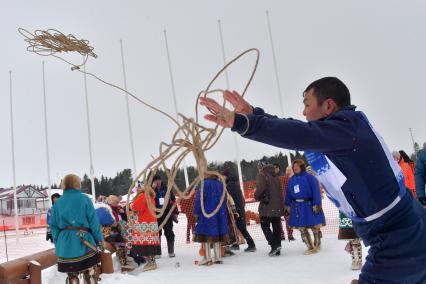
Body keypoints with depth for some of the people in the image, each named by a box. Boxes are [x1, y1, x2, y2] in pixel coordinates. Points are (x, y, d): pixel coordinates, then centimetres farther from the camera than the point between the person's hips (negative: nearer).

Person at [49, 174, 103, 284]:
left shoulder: (57, 202, 7)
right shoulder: (84, 199, -4)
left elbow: (54, 225, 7)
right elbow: (93, 221, -6)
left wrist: (57, 244, 14)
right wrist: (99, 239, 1)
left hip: (65, 244, 4)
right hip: (83, 243, -3)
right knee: (89, 274, 6)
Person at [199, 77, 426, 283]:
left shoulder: (348, 124, -18)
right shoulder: (346, 127, 10)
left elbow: (299, 135, -36)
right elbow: (297, 132, 11)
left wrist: (239, 122, -44)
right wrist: (253, 113, 7)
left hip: (398, 243, -10)